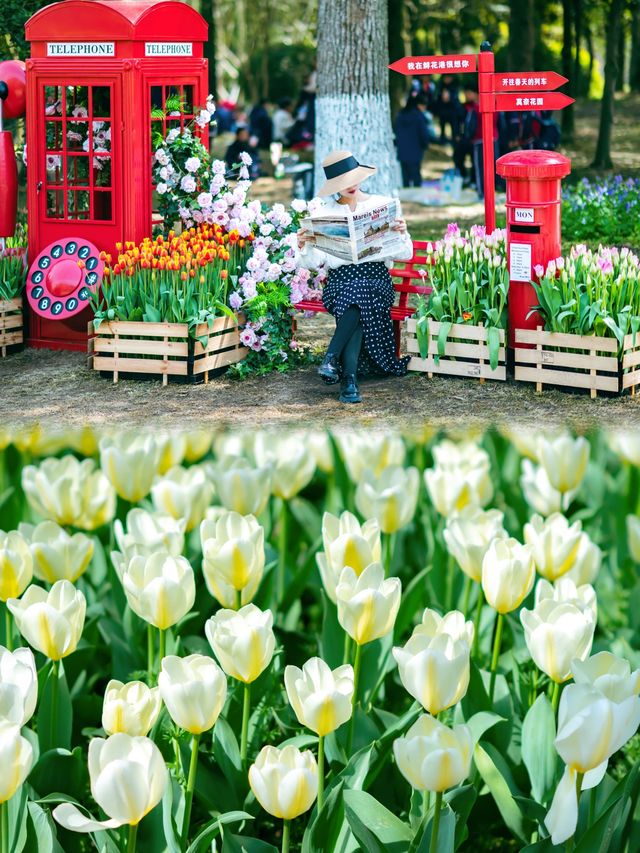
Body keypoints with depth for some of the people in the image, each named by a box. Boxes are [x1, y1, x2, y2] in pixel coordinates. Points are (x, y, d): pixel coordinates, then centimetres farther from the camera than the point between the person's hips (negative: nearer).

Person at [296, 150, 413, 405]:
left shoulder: (382, 205, 10)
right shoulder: (325, 212, 13)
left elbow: (404, 255, 8)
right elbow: (315, 261, 8)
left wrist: (402, 234, -12)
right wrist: (304, 246, -12)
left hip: (376, 277, -1)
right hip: (340, 277, 1)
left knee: (358, 297, -37)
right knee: (351, 303, -35)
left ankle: (331, 359, -39)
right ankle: (349, 379, -42)